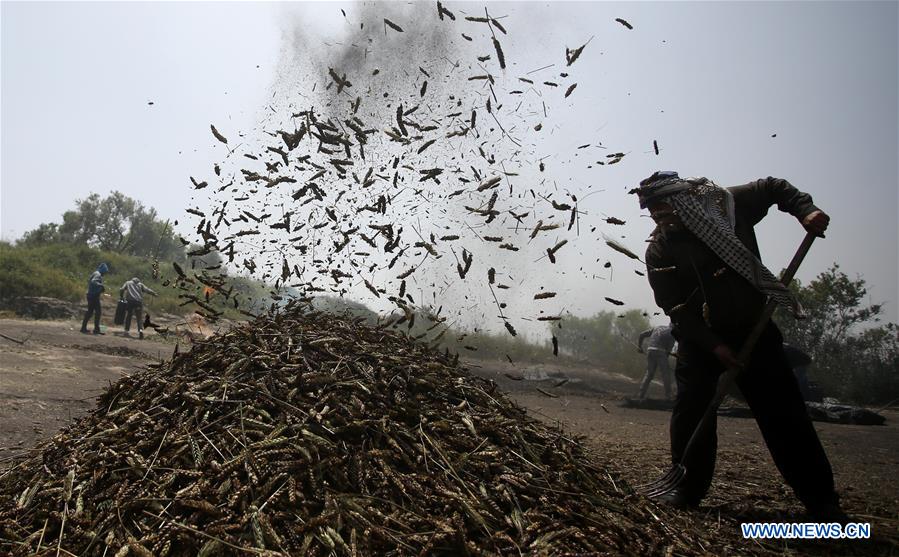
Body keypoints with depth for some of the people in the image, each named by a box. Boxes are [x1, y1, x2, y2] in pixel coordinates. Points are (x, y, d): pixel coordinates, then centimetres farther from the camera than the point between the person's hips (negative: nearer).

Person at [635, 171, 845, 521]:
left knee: (783, 411, 0)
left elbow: (774, 188, 10)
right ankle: (688, 489, 7)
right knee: (691, 409, -8)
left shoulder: (725, 203, -7)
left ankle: (821, 500, 10)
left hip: (753, 327, 0)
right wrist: (714, 346, -17)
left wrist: (805, 211, -8)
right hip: (699, 337, 0)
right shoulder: (658, 253, -9)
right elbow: (676, 309, -11)